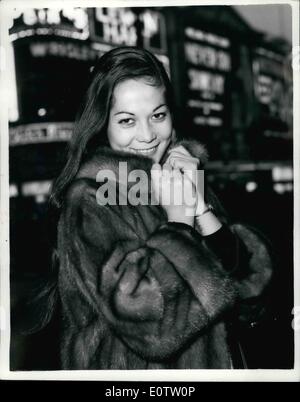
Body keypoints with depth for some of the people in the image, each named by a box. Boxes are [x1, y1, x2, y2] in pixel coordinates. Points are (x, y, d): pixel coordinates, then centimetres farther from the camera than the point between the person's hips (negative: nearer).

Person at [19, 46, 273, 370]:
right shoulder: (89, 200, -18)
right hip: (130, 371, -5)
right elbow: (146, 313, -28)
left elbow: (251, 278, -9)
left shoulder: (184, 176, -3)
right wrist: (178, 221, -21)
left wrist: (200, 207, -19)